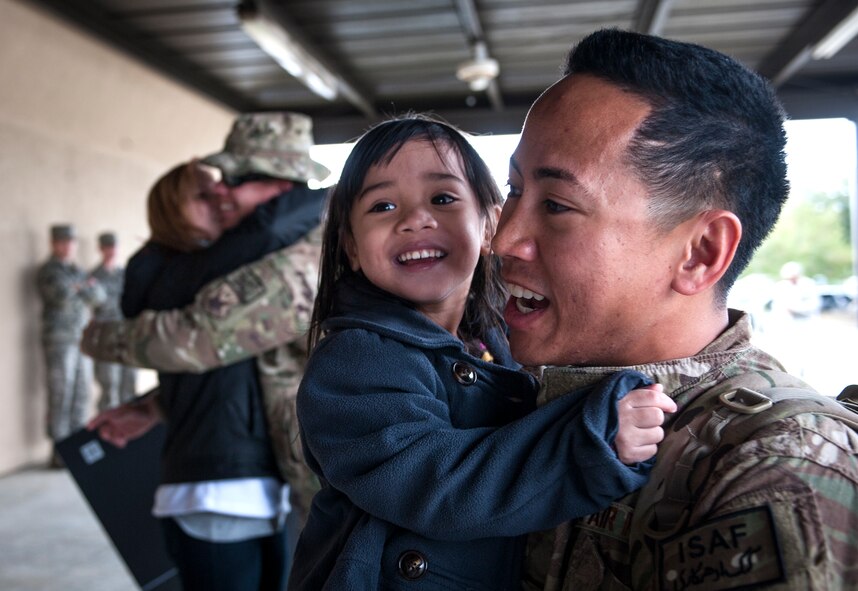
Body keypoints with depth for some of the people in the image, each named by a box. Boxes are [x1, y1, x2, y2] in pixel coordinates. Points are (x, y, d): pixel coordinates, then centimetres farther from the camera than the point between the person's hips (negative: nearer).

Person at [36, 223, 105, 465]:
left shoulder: (77, 271, 19)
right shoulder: (47, 272, -3)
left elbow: (99, 296, 10)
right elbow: (61, 295, -19)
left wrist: (80, 288, -6)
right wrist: (85, 290, -2)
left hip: (82, 338, 7)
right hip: (59, 339, -7)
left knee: (82, 394, 7)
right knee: (60, 396, -6)